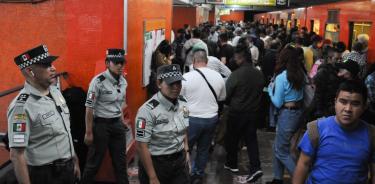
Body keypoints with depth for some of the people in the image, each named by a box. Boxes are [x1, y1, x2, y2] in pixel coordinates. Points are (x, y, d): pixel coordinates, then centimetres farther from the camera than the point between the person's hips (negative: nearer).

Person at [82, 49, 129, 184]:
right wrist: (89, 133, -15)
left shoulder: (123, 81, 4)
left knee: (120, 160, 14)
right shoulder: (98, 81, -18)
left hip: (117, 124, 6)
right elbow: (89, 108, -16)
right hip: (101, 124, -6)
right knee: (94, 161, 5)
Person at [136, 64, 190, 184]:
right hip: (156, 163, -6)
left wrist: (186, 151, 12)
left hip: (180, 161, 6)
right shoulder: (148, 110, -22)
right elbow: (141, 146, -21)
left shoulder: (182, 103, -1)